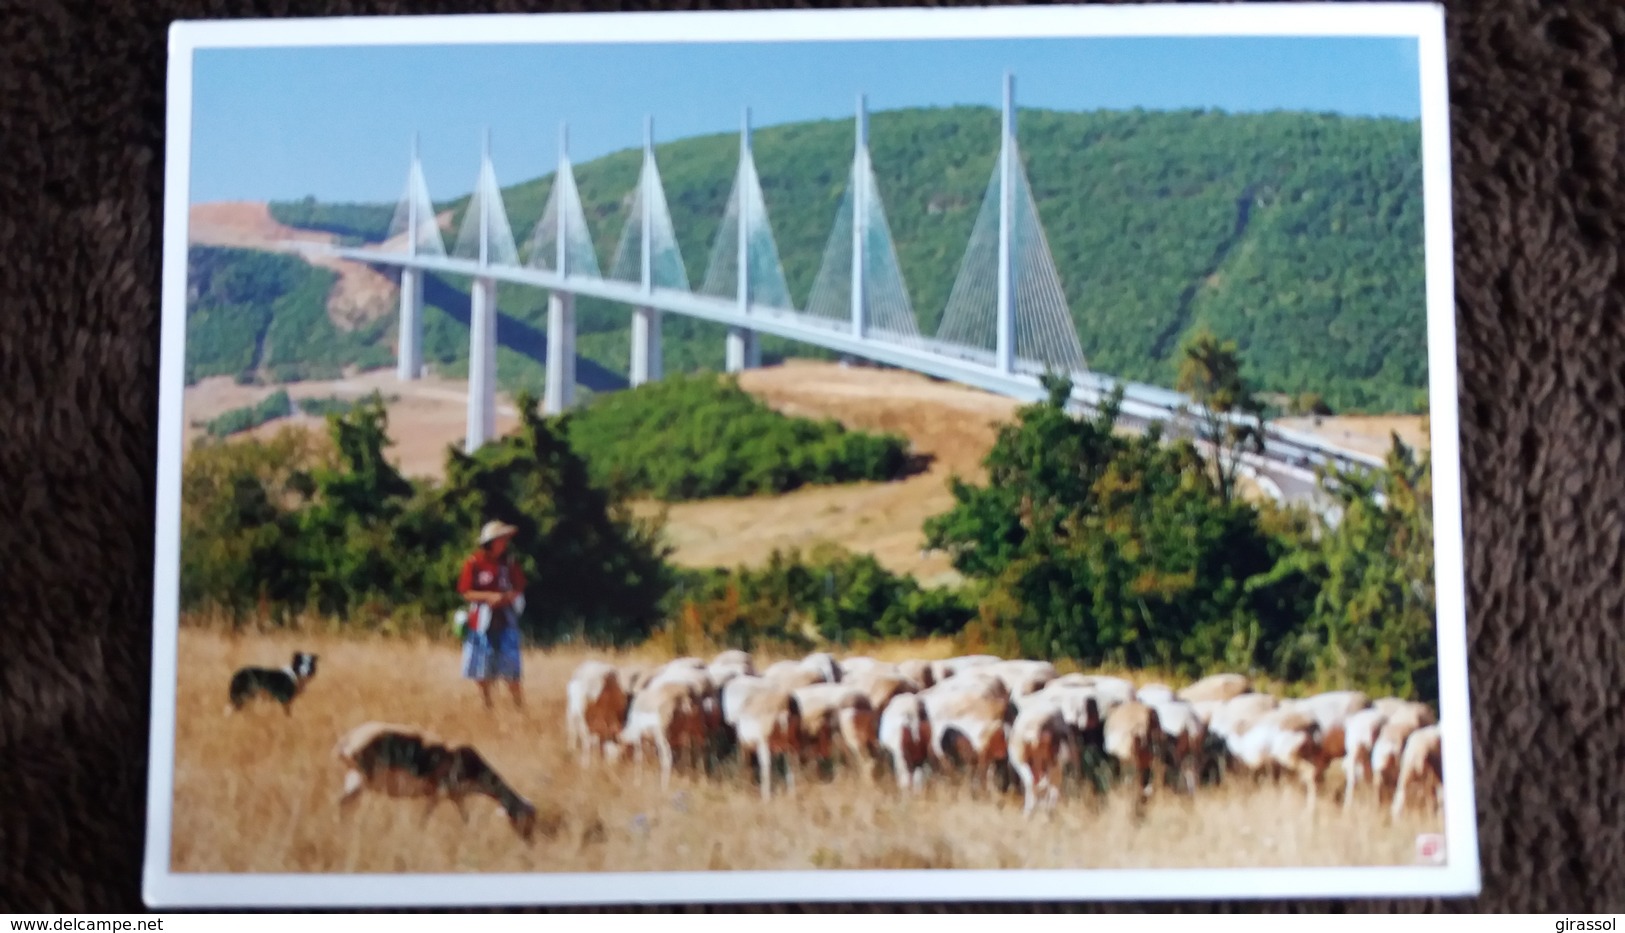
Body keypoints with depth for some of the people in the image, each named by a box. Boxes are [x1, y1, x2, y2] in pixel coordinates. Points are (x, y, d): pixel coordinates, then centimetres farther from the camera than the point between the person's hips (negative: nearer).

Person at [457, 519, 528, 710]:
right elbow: (466, 592, -6)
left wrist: (508, 597, -16)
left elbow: (519, 590, 6)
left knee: (510, 668, -3)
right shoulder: (474, 562, -8)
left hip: (505, 620, 1)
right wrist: (488, 596, -20)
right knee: (482, 669, 8)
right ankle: (487, 706, 23)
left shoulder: (509, 562, 1)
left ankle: (520, 707, 2)